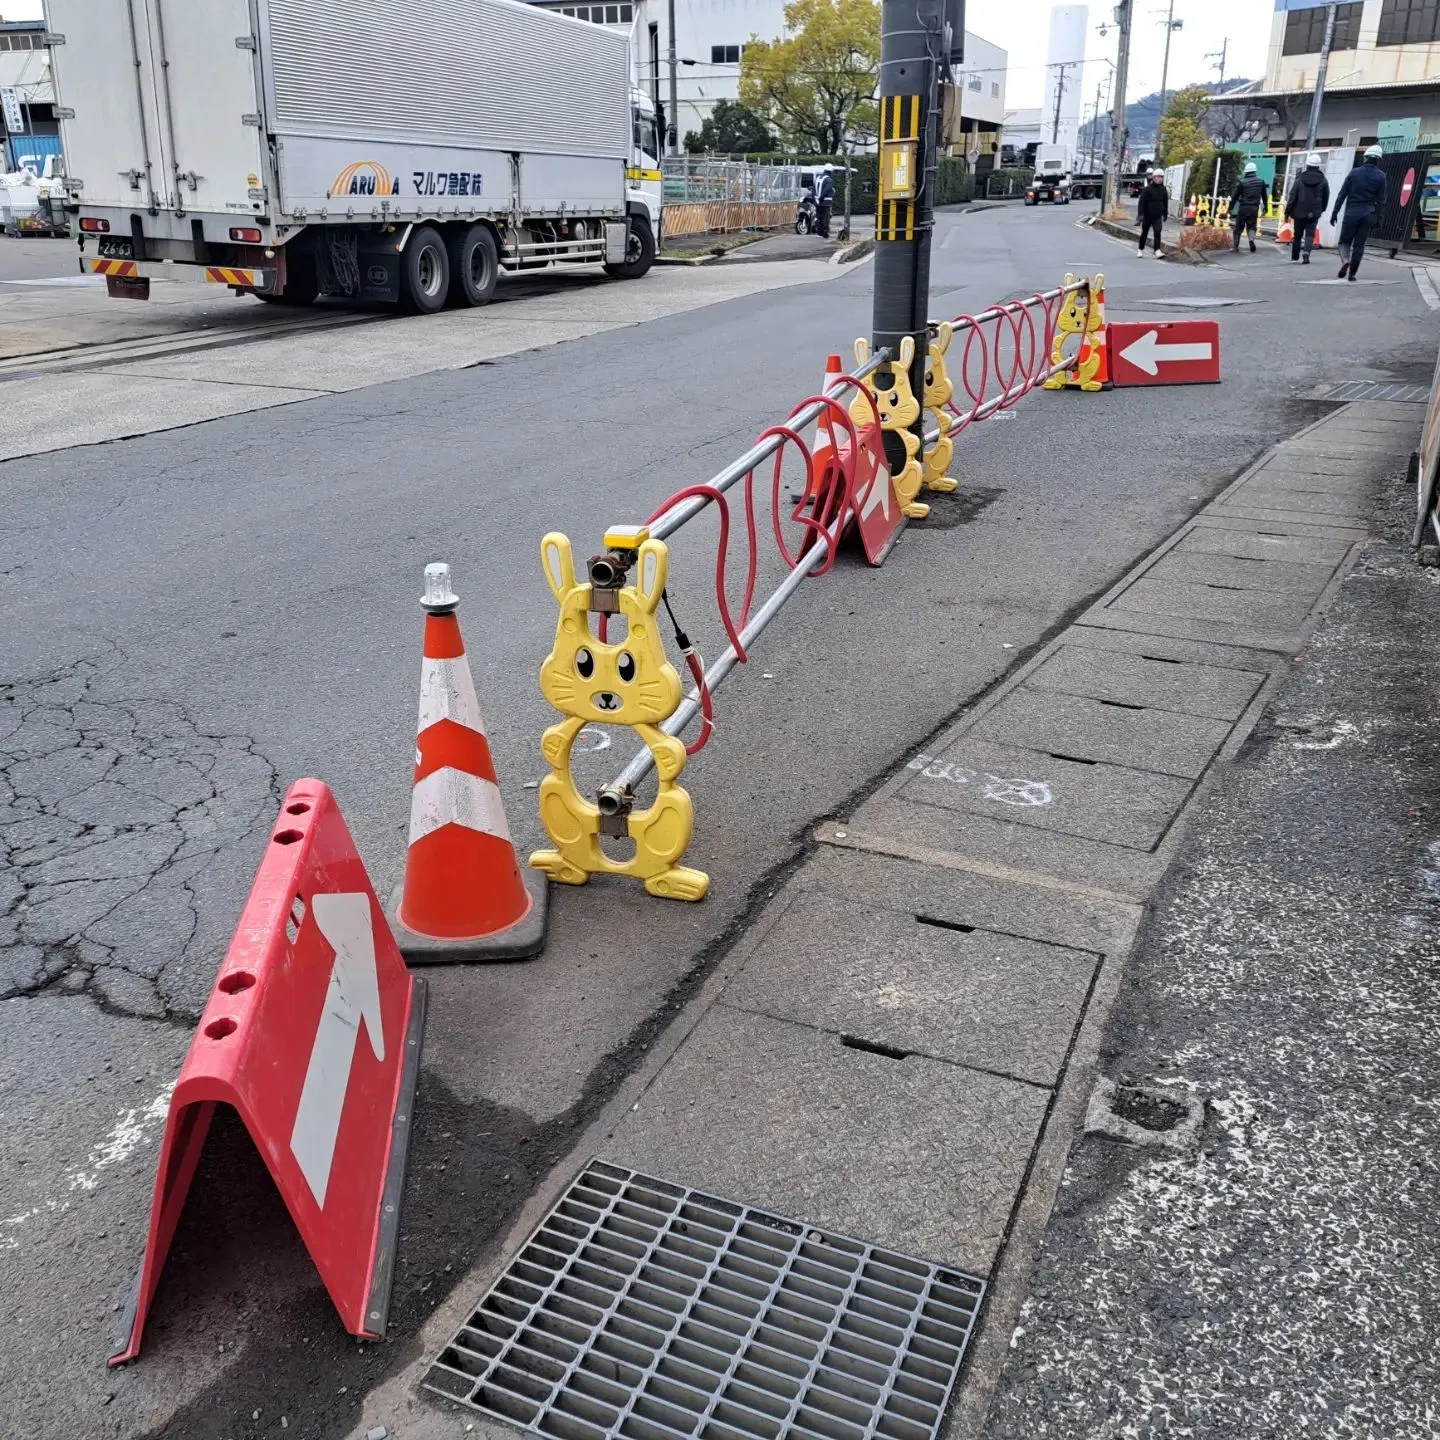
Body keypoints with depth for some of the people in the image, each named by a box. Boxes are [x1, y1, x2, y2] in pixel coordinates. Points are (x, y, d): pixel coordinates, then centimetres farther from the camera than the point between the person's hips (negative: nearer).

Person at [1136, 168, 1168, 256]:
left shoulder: (1163, 190, 6)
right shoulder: (1147, 189, -8)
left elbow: (1166, 203, 14)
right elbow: (1142, 202, -11)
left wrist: (1165, 215, 14)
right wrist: (1141, 214, -19)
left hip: (1158, 216, 2)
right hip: (1147, 216, -2)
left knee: (1157, 233, -13)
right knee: (1144, 233, 11)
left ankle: (1157, 251, -19)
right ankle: (1141, 249, 27)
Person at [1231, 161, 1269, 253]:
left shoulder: (1242, 182, -6)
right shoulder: (1261, 181, 6)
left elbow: (1235, 196, -5)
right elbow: (1264, 196, 15)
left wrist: (1230, 208, 1)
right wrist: (1265, 206, 26)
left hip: (1243, 208, -3)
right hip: (1255, 208, 3)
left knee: (1238, 227, 8)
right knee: (1251, 226, 9)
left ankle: (1236, 246, 10)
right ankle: (1251, 239, -20)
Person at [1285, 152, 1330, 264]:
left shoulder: (1300, 179, -4)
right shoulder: (1323, 180, 1)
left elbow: (1292, 197, -7)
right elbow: (1326, 197, 8)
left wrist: (1287, 211, -2)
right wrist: (1321, 210, 22)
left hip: (1299, 212, 0)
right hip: (1314, 213, 0)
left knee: (1297, 235, 11)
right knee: (1310, 234, 1)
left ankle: (1294, 257, 19)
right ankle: (1307, 252, -25)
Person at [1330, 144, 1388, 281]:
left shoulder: (1354, 173, -1)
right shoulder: (1380, 176, 0)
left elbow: (1342, 194, -2)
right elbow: (1381, 200, 0)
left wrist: (1334, 213, 0)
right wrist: (1377, 216, 8)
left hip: (1351, 213, -1)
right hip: (1368, 215, 1)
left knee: (1345, 241, 8)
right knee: (1359, 245, 7)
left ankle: (1345, 260, -21)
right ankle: (1352, 273, 6)